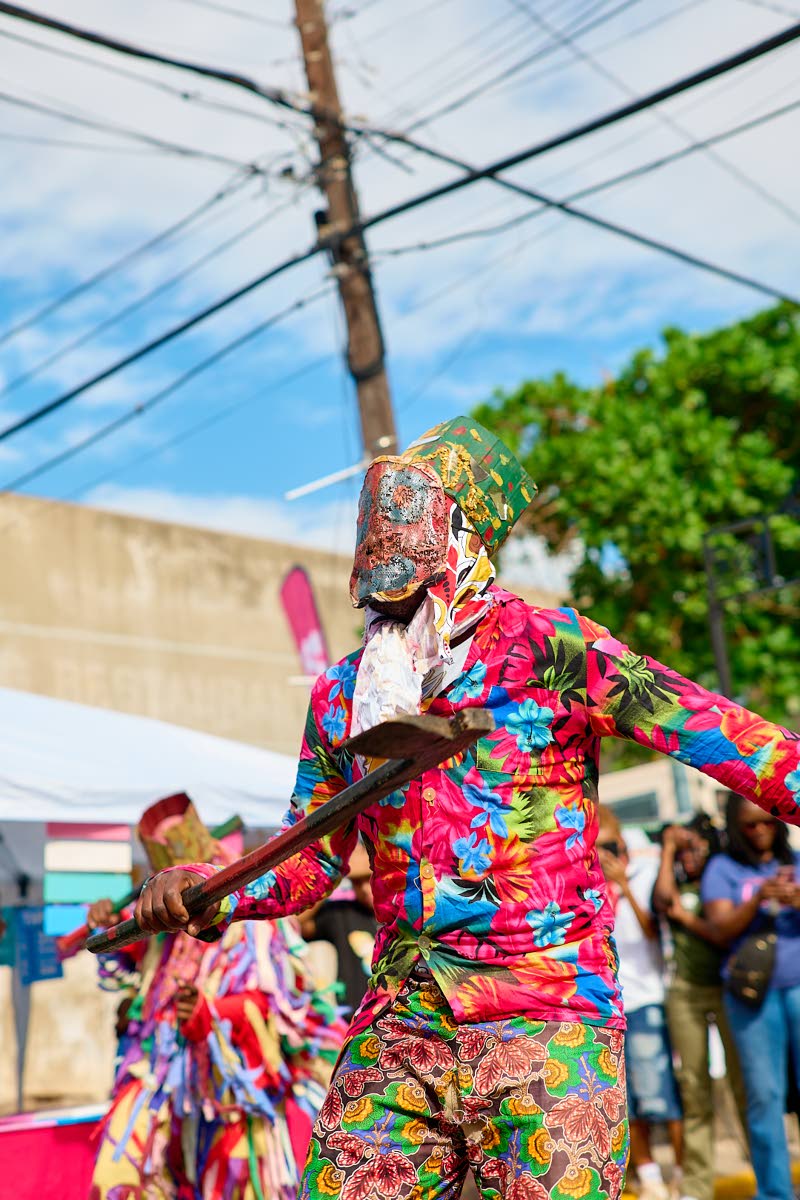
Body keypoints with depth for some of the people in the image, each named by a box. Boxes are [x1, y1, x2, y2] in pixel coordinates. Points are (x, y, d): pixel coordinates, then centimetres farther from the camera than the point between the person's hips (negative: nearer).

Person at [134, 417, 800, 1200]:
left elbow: (713, 730, -8)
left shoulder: (545, 647, -3)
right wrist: (208, 895, 0)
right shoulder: (341, 695, 12)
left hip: (548, 1027, -4)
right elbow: (309, 861, 17)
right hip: (399, 1025, 4)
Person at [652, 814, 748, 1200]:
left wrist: (687, 918, -7)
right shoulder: (676, 884, 9)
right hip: (684, 992, 1)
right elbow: (664, 898, -14)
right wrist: (667, 849, -4)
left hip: (726, 989, -1)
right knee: (693, 1086, 1)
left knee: (743, 1081, -3)